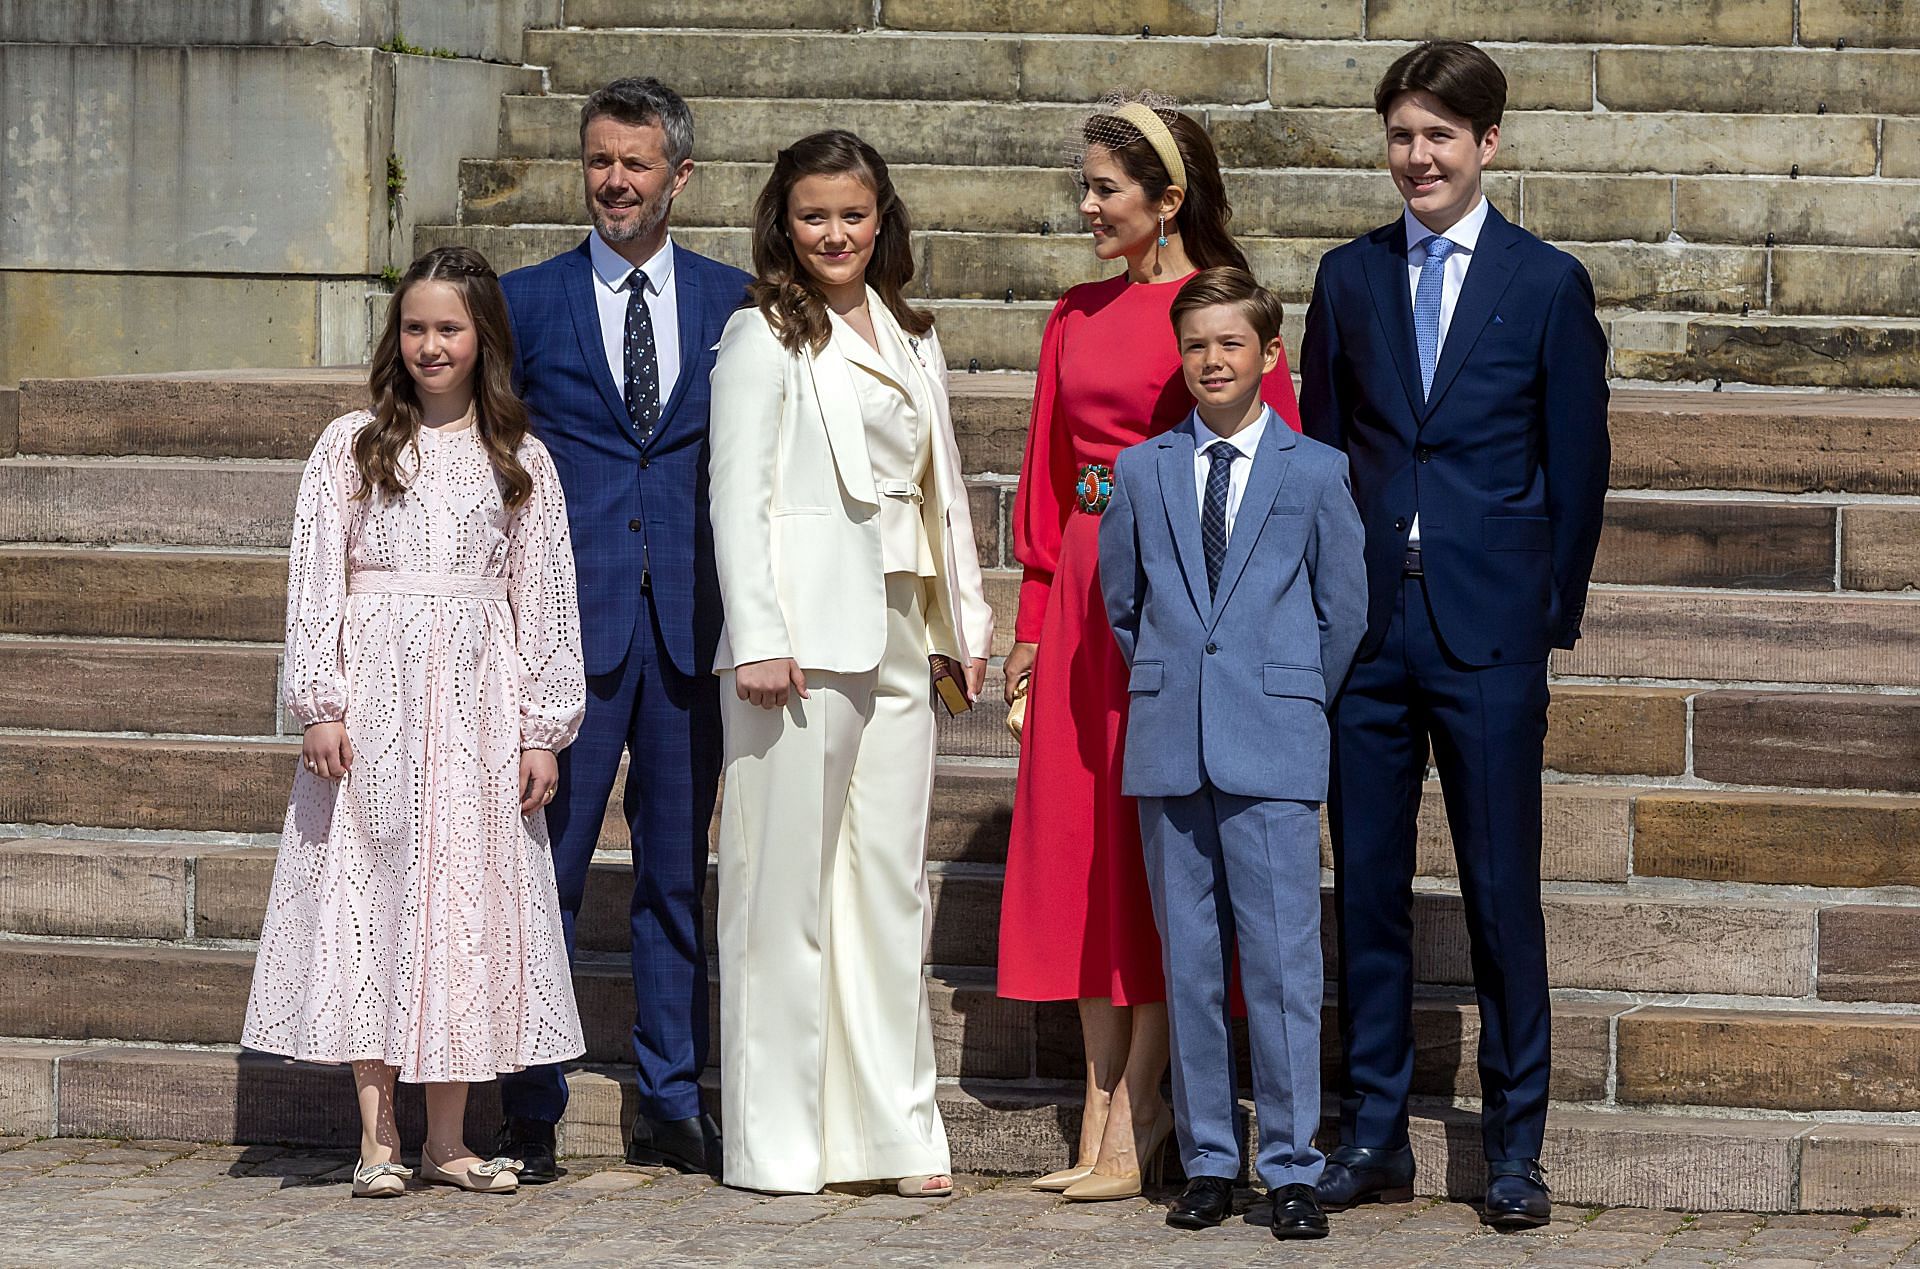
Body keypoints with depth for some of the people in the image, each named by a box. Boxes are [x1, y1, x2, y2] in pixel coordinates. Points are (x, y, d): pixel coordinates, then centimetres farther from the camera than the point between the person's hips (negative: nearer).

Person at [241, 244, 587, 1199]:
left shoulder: (522, 462, 10)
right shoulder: (350, 447, 5)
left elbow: (543, 600, 9)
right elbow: (315, 581, 1)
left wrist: (543, 729, 3)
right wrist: (319, 707, -8)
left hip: (480, 704, 2)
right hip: (375, 698, -1)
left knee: (468, 901, 2)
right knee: (369, 895, -2)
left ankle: (448, 1138, 8)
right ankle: (378, 1138, 2)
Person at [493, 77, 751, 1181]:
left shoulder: (732, 301, 8)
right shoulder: (528, 301, 5)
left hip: (690, 622, 2)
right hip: (569, 621, -2)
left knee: (678, 872, 8)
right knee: (547, 867, -1)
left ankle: (671, 1107, 16)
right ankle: (532, 1113, 6)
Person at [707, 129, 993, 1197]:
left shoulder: (912, 338, 18)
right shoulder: (765, 337, 0)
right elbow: (738, 495, -6)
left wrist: (969, 618, 14)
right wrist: (758, 639, -14)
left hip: (897, 633, 6)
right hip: (802, 629, -6)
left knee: (892, 877, 5)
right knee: (787, 878, -4)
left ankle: (895, 1129, 9)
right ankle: (777, 1138, 0)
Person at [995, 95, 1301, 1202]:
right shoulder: (1079, 316, 12)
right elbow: (1047, 474, 15)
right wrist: (1034, 619, 12)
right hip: (1085, 588, 6)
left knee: (1159, 836, -3)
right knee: (1078, 832, 5)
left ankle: (1136, 1118, 2)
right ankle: (1105, 1106, 11)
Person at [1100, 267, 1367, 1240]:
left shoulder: (1316, 472, 3)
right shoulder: (1141, 471, 10)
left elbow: (1344, 610, 7)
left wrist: (1291, 703, 7)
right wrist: (1166, 688, 12)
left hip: (1273, 754, -3)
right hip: (1169, 747, 3)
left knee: (1282, 960, -6)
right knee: (1188, 962, 6)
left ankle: (1292, 1170, 0)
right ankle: (1207, 1165, 13)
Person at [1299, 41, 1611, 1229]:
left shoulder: (1549, 284, 2)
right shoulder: (1350, 277, 10)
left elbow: (1577, 465, 4)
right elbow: (1319, 446, 13)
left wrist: (1555, 612, 2)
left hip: (1491, 636, -3)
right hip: (1367, 627, 3)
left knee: (1503, 888, 0)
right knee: (1367, 884, 6)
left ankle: (1516, 1144, 9)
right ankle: (1374, 1132, 15)